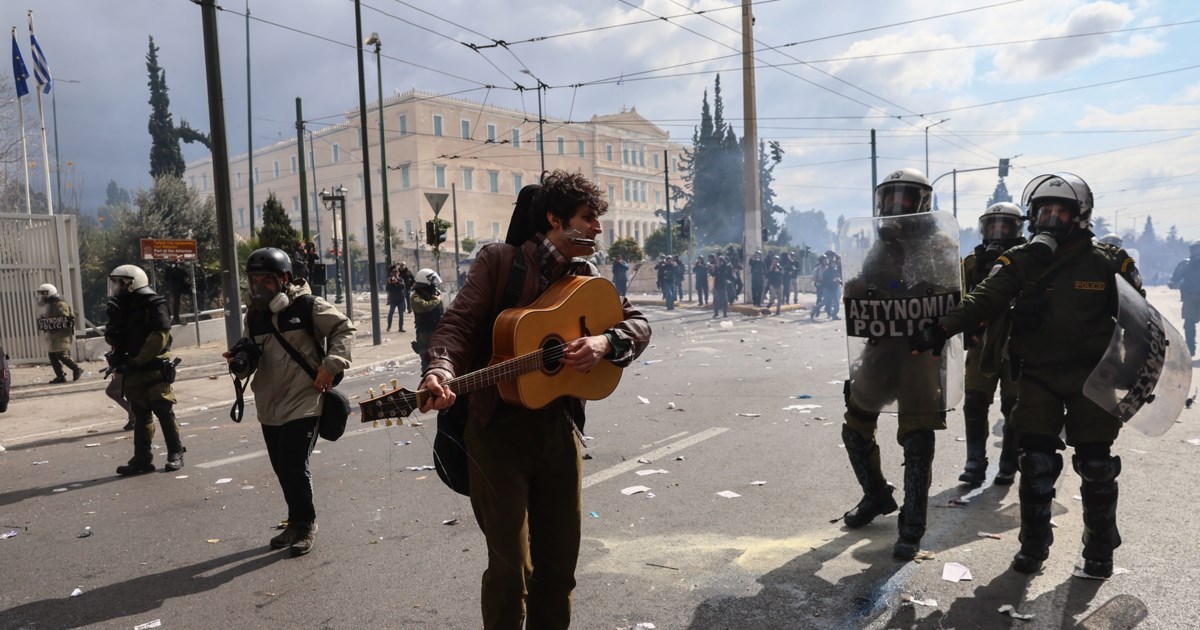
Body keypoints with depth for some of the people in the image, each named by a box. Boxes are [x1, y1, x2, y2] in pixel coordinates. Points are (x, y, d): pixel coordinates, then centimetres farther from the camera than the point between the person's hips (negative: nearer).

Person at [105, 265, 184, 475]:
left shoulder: (154, 305, -10)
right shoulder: (122, 309, 13)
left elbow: (160, 336, -18)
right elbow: (115, 339, 16)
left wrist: (137, 361, -20)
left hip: (155, 368, -7)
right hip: (133, 371, 7)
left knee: (164, 412, -3)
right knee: (140, 415, 9)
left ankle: (176, 454, 7)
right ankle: (142, 458, 14)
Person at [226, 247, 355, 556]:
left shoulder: (307, 305, -9)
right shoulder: (254, 314, 9)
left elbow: (344, 329, -5)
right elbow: (253, 360, 15)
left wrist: (331, 365, -14)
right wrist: (239, 364, -7)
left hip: (303, 403, -6)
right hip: (269, 406, 6)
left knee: (294, 467, -9)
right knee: (282, 470, 14)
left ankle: (305, 526, 12)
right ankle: (297, 523, 32)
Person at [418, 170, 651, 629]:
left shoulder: (586, 278, 10)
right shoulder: (500, 260, -4)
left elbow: (638, 324, 8)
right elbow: (460, 323, -12)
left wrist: (604, 342, -13)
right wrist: (442, 371, -32)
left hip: (560, 428, 5)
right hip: (499, 427, -5)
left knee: (560, 561, 14)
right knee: (511, 567, -1)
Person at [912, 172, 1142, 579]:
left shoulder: (1109, 264, -1)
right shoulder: (1020, 262, -1)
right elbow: (984, 301, -14)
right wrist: (941, 329, -29)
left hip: (1092, 377, 0)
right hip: (1038, 376, 1)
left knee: (1096, 465, 5)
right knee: (1036, 463, 2)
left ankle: (1100, 549, 24)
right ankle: (1033, 545, 18)